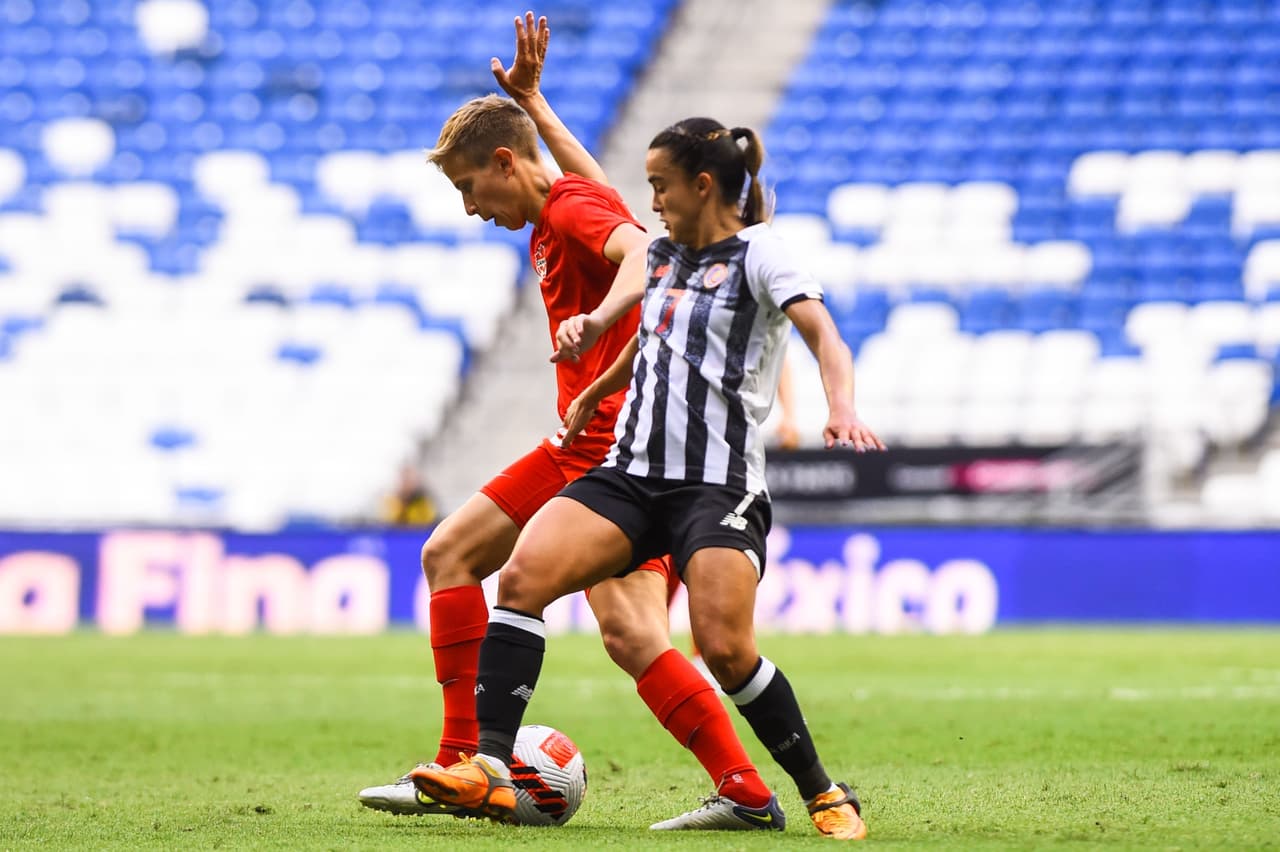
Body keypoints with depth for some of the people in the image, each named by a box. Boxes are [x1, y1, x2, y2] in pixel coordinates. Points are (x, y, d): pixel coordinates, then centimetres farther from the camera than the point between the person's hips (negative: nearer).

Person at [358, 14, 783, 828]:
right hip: (582, 447, 10)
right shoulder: (555, 215, 18)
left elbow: (642, 251, -32)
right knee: (450, 553, 8)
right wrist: (532, 103, 46)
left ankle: (750, 793, -21)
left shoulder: (572, 210, -10)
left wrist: (603, 315, -50)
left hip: (621, 448, -10)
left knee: (630, 632, -19)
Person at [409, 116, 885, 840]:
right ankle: (490, 767, -21)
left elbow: (821, 331, -17)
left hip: (720, 484, -6)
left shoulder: (757, 250, -2)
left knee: (725, 649, -21)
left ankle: (826, 796, -2)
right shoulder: (664, 255, 20)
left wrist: (841, 409, -34)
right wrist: (595, 393, 39)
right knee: (523, 575, -17)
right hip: (631, 473, 6)